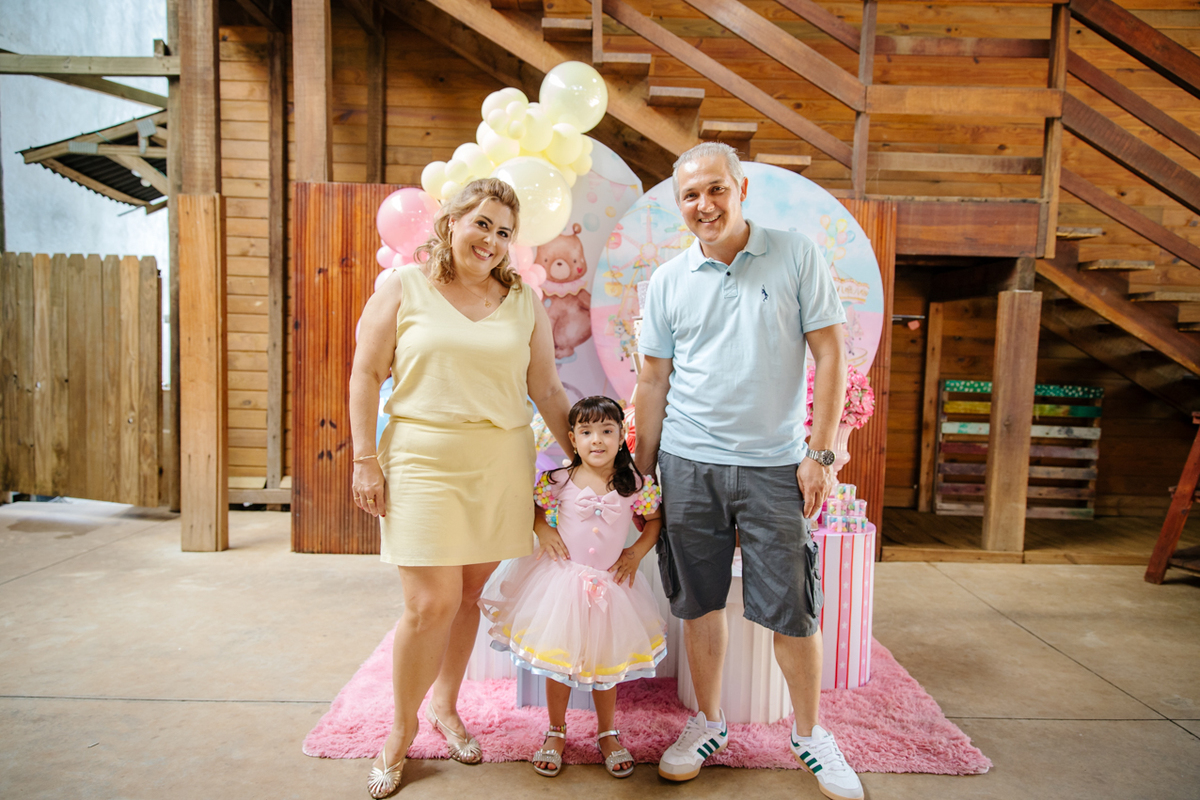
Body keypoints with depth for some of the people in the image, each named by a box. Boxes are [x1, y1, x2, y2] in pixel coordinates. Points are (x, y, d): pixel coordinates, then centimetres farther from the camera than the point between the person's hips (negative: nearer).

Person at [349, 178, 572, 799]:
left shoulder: (523, 301, 10)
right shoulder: (404, 288, 3)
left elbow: (547, 389, 11)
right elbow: (366, 375, 2)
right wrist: (365, 460, -5)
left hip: (502, 464, 3)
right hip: (423, 460, -3)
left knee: (470, 593, 10)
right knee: (431, 604, -5)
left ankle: (445, 706, 34)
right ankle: (401, 730, 20)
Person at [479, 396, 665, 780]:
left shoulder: (635, 486, -8)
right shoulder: (559, 482, -10)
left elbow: (654, 521, 7)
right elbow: (532, 507, 6)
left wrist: (637, 552, -4)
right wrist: (543, 531, -10)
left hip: (610, 584, 1)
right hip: (561, 579, 0)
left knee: (605, 662, 14)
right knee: (557, 660, 11)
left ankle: (607, 734, 36)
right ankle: (556, 732, 34)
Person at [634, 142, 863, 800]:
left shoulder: (796, 256, -1)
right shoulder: (667, 282, 5)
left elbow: (831, 354, -1)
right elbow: (654, 381, 9)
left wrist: (820, 454, -7)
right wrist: (642, 471, 8)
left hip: (774, 464, -2)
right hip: (688, 465, 2)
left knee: (790, 607, 4)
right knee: (700, 603, 10)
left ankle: (810, 734, 27)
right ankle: (708, 723, 30)